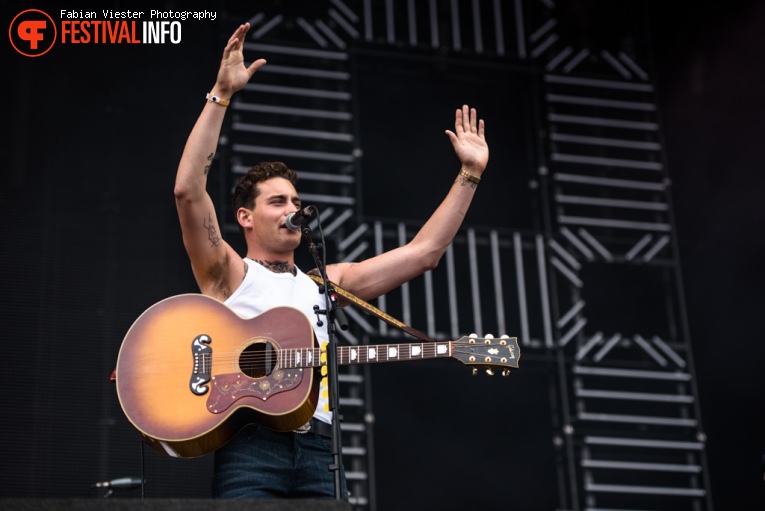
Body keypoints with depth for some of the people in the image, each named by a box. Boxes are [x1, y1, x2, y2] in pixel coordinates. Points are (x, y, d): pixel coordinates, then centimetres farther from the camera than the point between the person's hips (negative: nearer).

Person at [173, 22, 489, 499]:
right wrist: (222, 94, -9)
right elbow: (189, 191, -6)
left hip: (317, 449, 4)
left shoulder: (327, 282, 24)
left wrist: (470, 172, 20)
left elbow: (423, 252, 22)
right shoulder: (229, 274, 10)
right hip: (249, 446, -4)